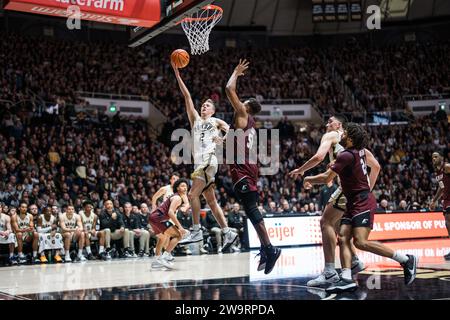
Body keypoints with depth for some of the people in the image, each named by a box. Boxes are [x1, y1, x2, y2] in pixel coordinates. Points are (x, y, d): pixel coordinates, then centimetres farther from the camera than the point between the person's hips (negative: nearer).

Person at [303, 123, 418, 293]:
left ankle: (406, 260, -11)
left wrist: (308, 179, 1)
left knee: (361, 242, -19)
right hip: (354, 203, 10)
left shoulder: (346, 155, -16)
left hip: (362, 202, -10)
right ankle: (346, 279, -14)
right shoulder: (360, 150, 11)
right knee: (343, 238, -3)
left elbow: (326, 178, -17)